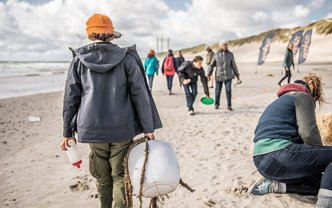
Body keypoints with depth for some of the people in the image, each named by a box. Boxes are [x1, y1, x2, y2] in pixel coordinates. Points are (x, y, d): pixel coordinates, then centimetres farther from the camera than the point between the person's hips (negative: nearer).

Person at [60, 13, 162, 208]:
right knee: (120, 176, 8)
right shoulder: (126, 58, -3)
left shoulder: (79, 60, 1)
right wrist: (148, 128, 1)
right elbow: (140, 95, -5)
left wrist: (68, 132, 13)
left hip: (92, 128, 2)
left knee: (102, 178, 16)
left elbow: (71, 98, 4)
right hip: (122, 128, -1)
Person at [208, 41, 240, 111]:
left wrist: (237, 74, 12)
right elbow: (212, 65, 3)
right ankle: (217, 104, 27)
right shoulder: (216, 55, 0)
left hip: (228, 76, 0)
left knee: (228, 90, -8)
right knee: (218, 91, 7)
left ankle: (229, 105, 4)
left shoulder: (230, 54, 3)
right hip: (219, 76, 0)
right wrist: (209, 74, -2)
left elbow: (233, 65, 9)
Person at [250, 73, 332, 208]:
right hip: (277, 155, -9)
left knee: (320, 181, 21)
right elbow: (308, 132, -8)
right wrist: (321, 155, 11)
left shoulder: (281, 100, 32)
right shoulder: (303, 97, 5)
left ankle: (273, 184, 6)